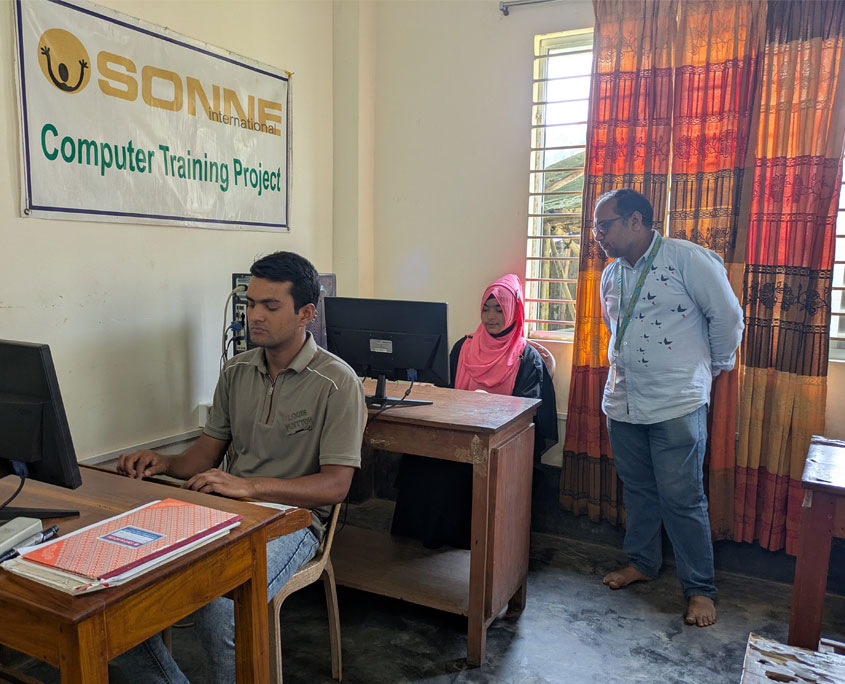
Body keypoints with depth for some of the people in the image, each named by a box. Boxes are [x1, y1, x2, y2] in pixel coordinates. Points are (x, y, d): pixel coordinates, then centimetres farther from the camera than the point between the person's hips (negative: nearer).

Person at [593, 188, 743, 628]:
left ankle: (700, 589, 15)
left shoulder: (688, 258, -11)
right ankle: (641, 562, 35)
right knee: (637, 489, 17)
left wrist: (714, 366, 6)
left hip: (677, 405, -6)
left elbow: (727, 316, -5)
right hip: (622, 402, 6)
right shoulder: (611, 275, 10)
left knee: (682, 498, -1)